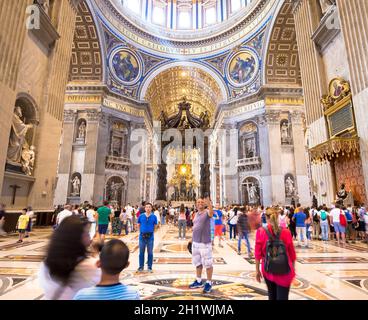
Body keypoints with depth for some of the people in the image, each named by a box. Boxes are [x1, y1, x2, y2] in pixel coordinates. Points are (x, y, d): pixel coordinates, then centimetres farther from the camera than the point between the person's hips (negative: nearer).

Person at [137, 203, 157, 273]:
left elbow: (155, 226, 6)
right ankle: (141, 266, 25)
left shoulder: (154, 216, -2)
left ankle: (149, 267, 22)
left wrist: (150, 231, 3)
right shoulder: (141, 216, -1)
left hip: (150, 236, 0)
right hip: (142, 236, 1)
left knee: (150, 252, 10)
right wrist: (142, 230, 7)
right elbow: (138, 225, 10)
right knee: (141, 252, 11)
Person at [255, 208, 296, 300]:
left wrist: (257, 270, 4)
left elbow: (258, 253, -7)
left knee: (272, 296, 24)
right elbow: (292, 253, -1)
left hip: (268, 270, 2)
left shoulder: (260, 232, -11)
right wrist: (293, 268, 14)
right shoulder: (286, 232, -11)